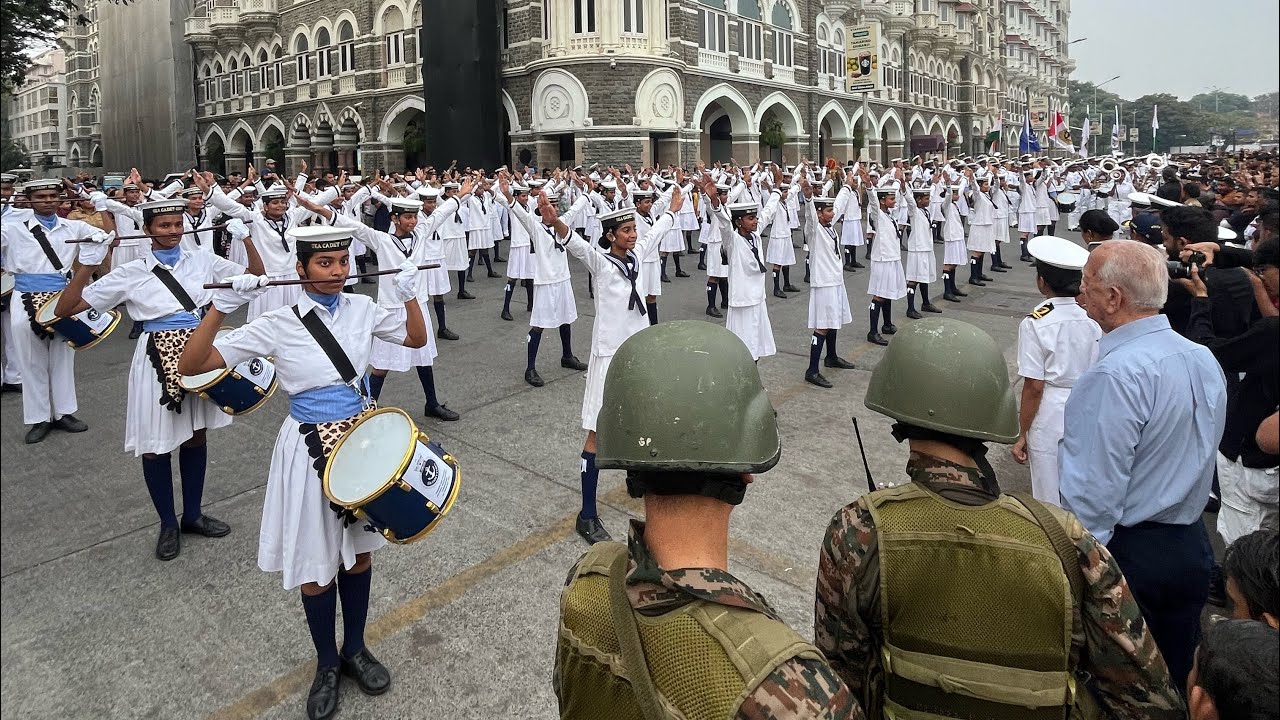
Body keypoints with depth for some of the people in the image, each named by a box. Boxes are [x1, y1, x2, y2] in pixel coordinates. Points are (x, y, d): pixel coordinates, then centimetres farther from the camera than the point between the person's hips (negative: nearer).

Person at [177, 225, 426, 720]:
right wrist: (221, 307, -28)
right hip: (310, 448, -3)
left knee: (358, 550, 17)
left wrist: (409, 296, -6)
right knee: (316, 565, 9)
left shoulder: (363, 308, -3)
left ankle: (355, 648, 39)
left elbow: (416, 339, 10)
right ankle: (327, 664, 33)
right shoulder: (279, 324, -13)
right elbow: (191, 366, -15)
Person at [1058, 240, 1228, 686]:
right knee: (1177, 681, 23)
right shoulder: (1204, 359, 1)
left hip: (1126, 550, -8)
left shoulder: (1116, 374, -26)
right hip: (1192, 548, 8)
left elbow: (1096, 492, -25)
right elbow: (1199, 454, 12)